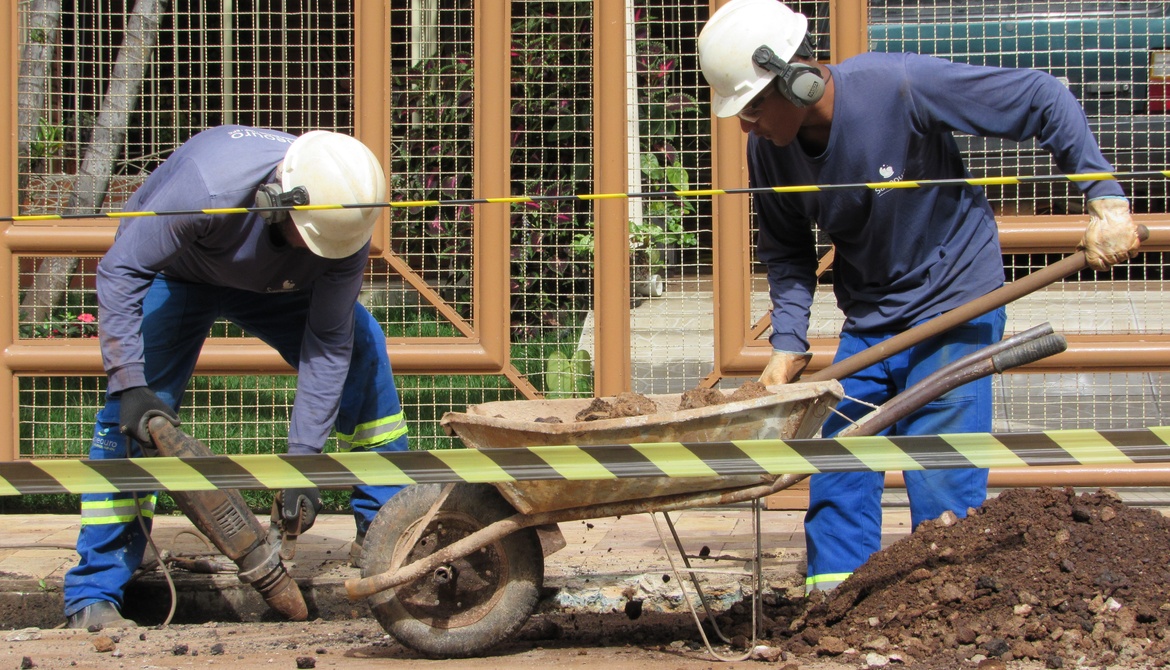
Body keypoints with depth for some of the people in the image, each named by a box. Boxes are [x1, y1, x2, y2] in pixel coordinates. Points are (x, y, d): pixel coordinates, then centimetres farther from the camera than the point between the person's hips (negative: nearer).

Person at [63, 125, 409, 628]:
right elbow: (120, 271, -35)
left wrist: (304, 456, -31)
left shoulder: (346, 228, -31)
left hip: (276, 283, 4)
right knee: (134, 416, -21)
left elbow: (329, 342, -26)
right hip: (174, 273, -4)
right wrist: (129, 385, -43)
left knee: (362, 347, -16)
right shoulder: (210, 187, -44)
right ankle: (93, 595, -16)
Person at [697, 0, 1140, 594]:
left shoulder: (901, 87, -25)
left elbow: (1043, 100, -17)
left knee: (942, 483, -9)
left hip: (955, 305, -5)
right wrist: (788, 343, -10)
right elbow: (786, 251, 5)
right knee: (837, 479, 1)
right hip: (867, 321, 5)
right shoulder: (768, 147, -10)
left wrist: (1105, 198, -19)